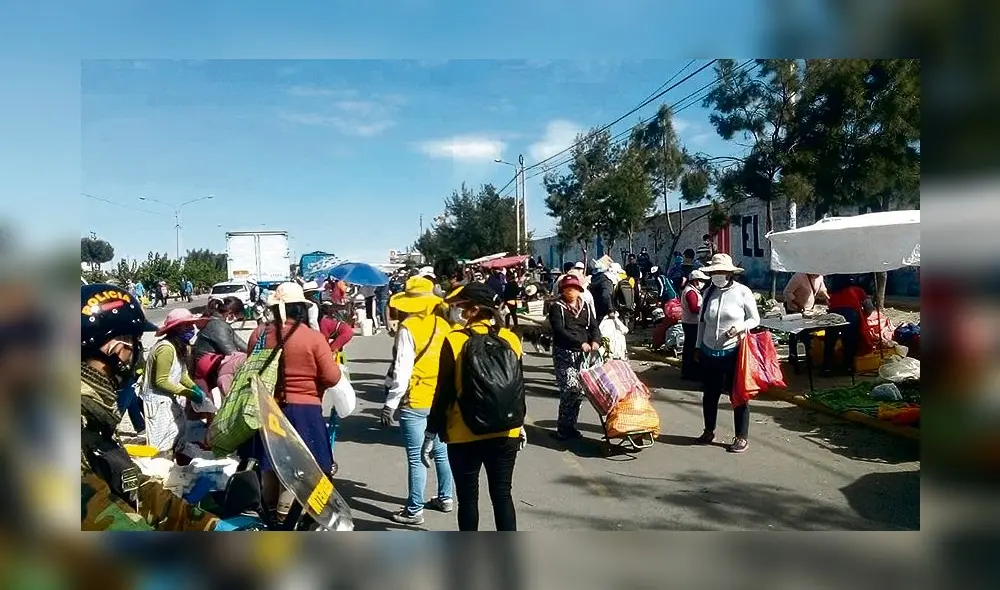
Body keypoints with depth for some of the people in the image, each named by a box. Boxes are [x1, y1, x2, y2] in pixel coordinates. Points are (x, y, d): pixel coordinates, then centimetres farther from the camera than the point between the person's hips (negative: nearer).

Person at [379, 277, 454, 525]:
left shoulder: (408, 328, -14)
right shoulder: (443, 326, 3)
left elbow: (402, 370, -17)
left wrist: (390, 405, -11)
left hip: (415, 402, -6)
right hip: (441, 400, 6)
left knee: (416, 457, 1)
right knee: (440, 451, 19)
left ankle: (414, 511, 9)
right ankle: (445, 498, 32)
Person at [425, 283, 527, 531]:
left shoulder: (455, 341, -13)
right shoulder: (511, 339, -1)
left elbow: (444, 393, -10)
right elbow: (519, 387, 7)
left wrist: (431, 434, -2)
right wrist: (520, 425, 20)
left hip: (465, 435, -3)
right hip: (505, 433, 3)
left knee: (467, 497, 10)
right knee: (502, 494, 12)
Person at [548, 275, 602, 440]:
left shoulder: (585, 307, 14)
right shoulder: (557, 307, -2)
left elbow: (594, 326, 6)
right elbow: (560, 330, -14)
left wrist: (595, 341, -16)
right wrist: (580, 342, -23)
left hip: (582, 354, 5)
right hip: (563, 353, -5)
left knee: (580, 391, 4)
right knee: (571, 388, -13)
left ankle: (570, 426, 17)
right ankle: (563, 428, -2)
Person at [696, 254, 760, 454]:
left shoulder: (742, 292, -7)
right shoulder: (708, 292, 5)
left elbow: (755, 319, -1)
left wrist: (739, 327, -19)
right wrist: (699, 345, 14)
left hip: (734, 352, -4)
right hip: (709, 352, 4)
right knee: (710, 393, 14)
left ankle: (742, 437, 15)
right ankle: (709, 431, 32)